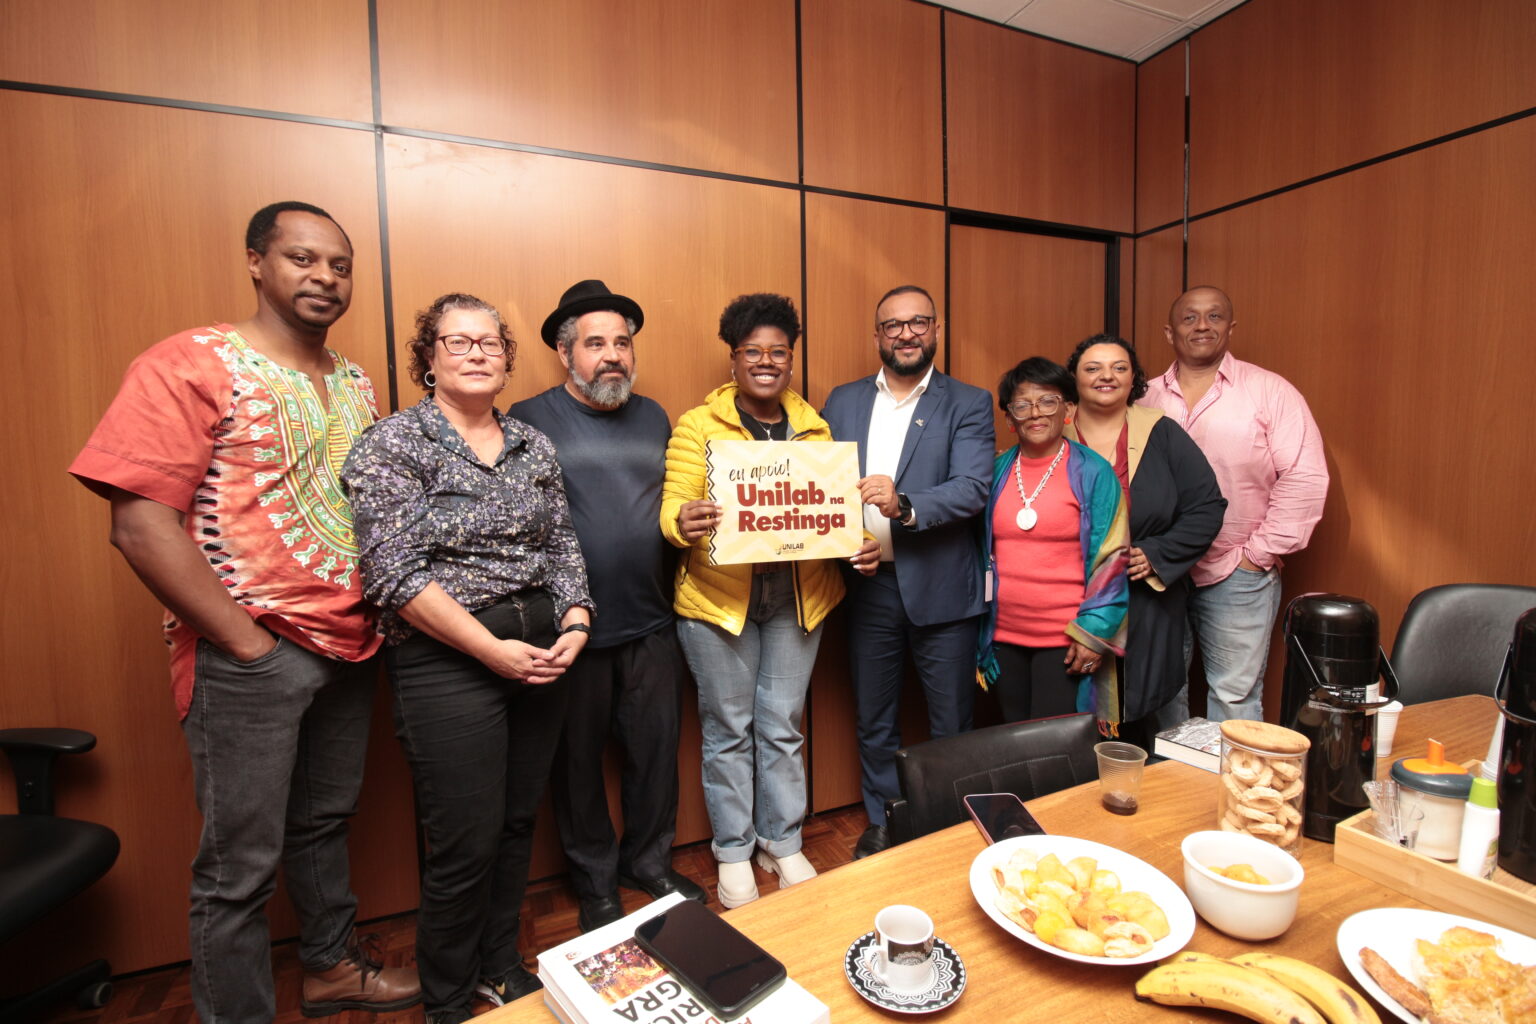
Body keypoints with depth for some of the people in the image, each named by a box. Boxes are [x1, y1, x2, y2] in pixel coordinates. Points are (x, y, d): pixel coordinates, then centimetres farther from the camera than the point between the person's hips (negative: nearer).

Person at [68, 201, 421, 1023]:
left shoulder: (356, 383, 11)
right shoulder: (193, 363, -9)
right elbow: (140, 525, -16)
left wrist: (376, 614, 4)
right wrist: (248, 645, -15)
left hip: (348, 647, 6)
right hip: (249, 658, -6)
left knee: (325, 825, 22)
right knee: (240, 866, 7)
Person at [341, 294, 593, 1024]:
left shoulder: (533, 446, 10)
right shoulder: (393, 444, -7)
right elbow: (394, 573, -15)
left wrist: (575, 621, -5)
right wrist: (492, 649, -17)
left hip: (541, 653, 5)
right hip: (448, 663, -5)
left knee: (518, 822, 17)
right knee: (466, 845, 4)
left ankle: (500, 965, 41)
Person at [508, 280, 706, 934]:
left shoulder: (653, 417, 11)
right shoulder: (530, 421, -4)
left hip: (650, 624, 4)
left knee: (657, 748, 14)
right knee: (578, 759, 12)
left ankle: (649, 862, 39)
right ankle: (596, 885, 34)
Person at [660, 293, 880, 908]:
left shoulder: (812, 427, 9)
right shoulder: (698, 425, -2)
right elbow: (674, 506, -7)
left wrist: (857, 546, -10)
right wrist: (684, 524, -30)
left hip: (797, 599, 3)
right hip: (717, 598, -2)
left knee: (783, 726, 14)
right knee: (728, 730, 10)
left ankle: (782, 844, 34)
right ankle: (733, 853, 30)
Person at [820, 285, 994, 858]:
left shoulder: (969, 404, 0)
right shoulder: (842, 402, 9)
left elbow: (973, 488, -13)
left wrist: (904, 506, -30)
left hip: (941, 588, -2)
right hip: (867, 585, 3)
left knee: (951, 727, 11)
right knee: (873, 723, 17)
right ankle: (882, 825, 38)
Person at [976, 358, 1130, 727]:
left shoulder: (1092, 472, -5)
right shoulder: (997, 471, 6)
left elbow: (1112, 559, -6)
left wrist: (1093, 632, -11)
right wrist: (981, 627, 10)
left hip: (1065, 641, -4)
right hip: (1004, 636, 4)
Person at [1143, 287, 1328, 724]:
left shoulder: (1271, 392, -2)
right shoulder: (1147, 398, 7)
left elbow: (1304, 479, -6)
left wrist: (1259, 554, -9)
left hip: (1236, 577, -3)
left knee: (1234, 696, 5)